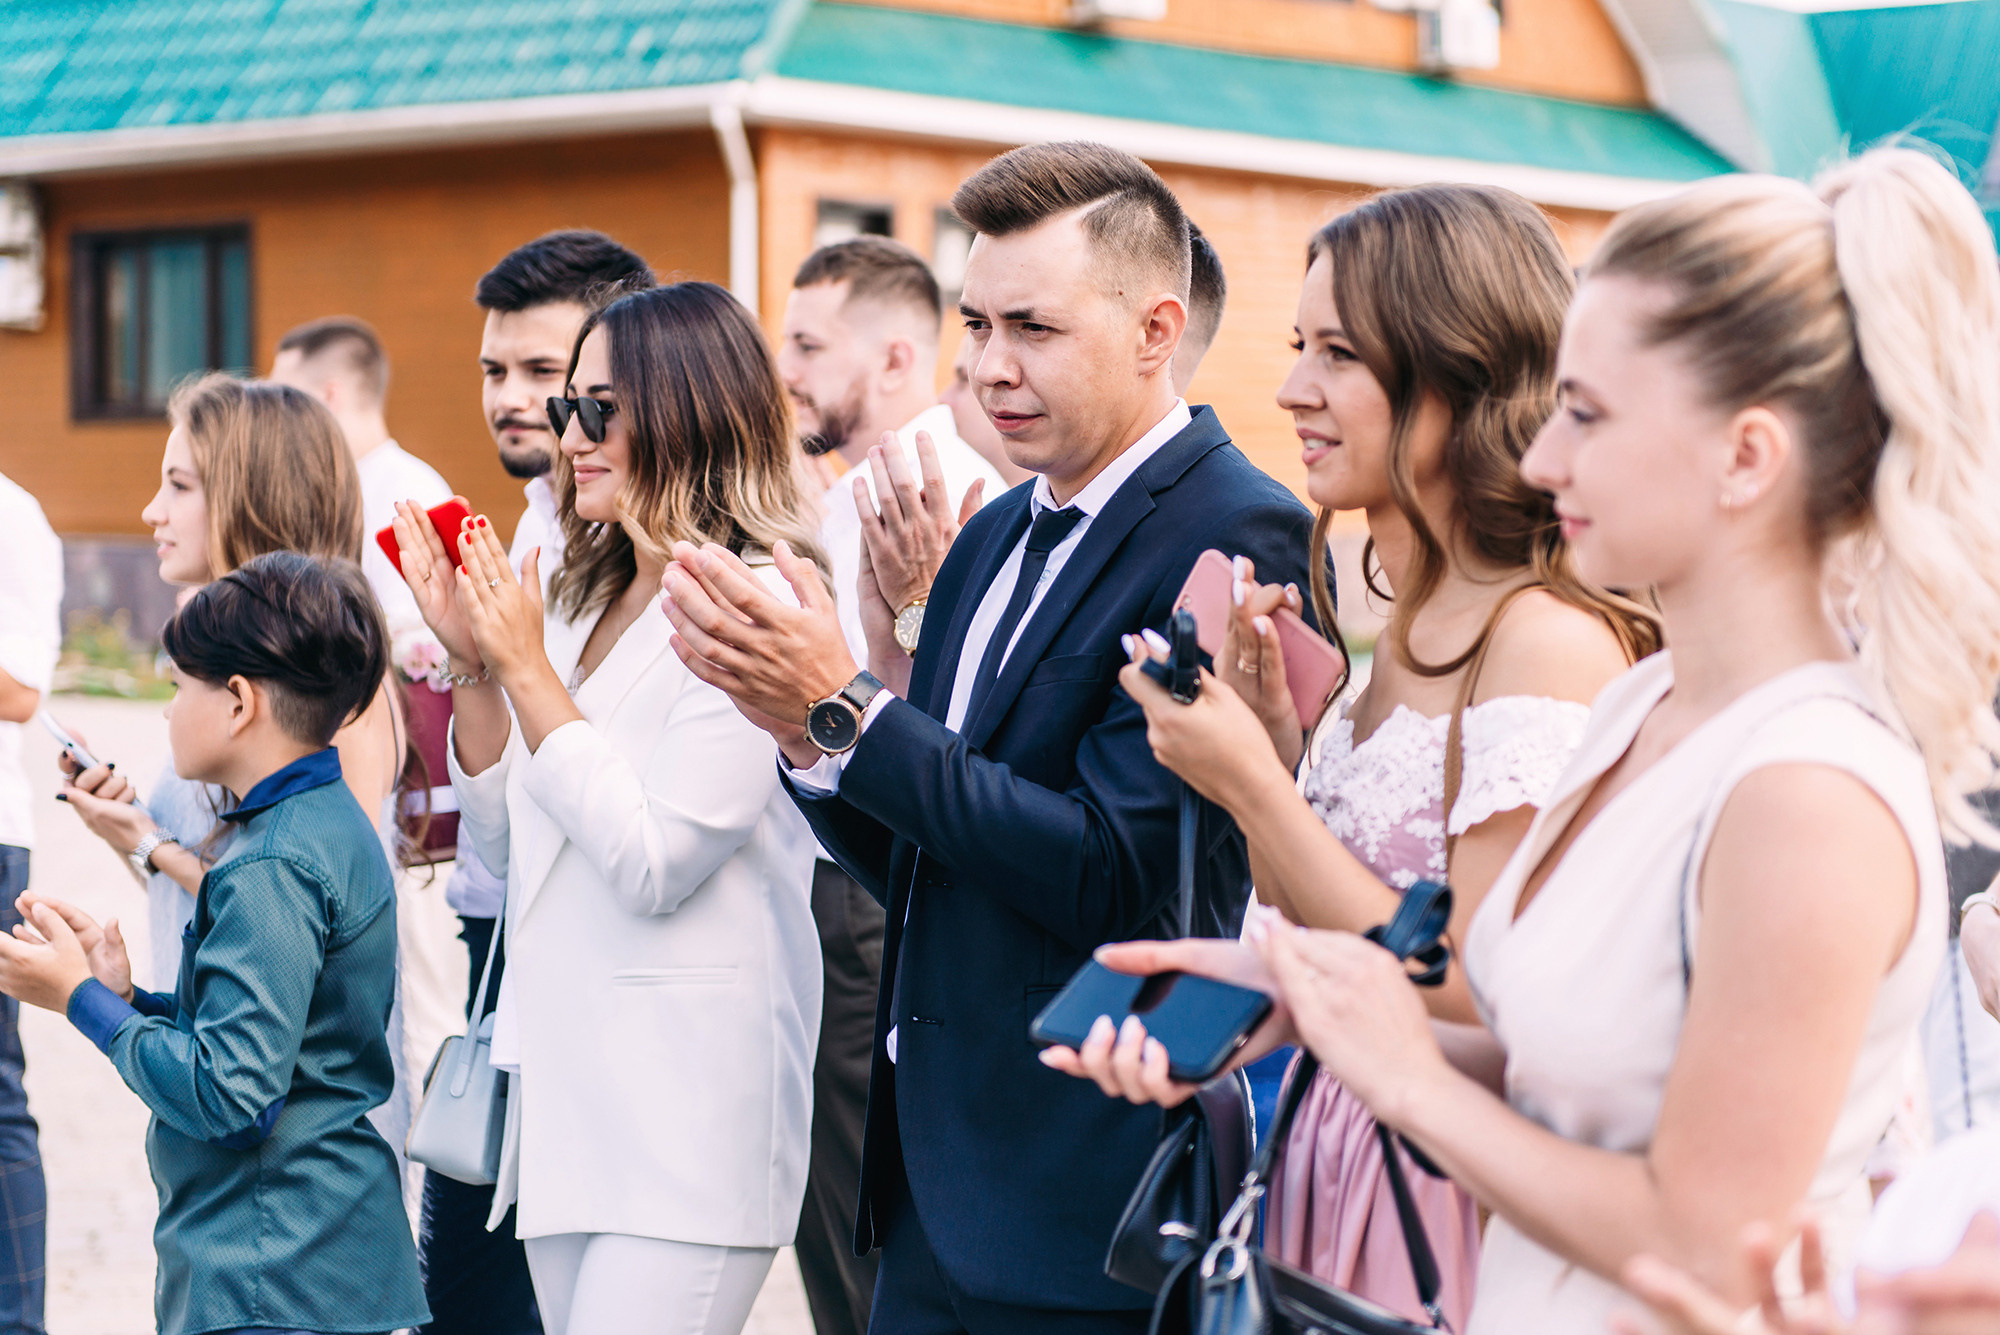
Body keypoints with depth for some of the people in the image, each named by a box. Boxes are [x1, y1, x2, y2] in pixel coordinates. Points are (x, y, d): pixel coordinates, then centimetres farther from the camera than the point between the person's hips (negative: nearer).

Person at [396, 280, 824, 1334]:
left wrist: (526, 666, -13)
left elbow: (655, 862, -18)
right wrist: (471, 659, 4)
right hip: (564, 1082, 8)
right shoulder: (580, 598, 13)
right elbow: (505, 842, 17)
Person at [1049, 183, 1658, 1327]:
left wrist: (1251, 783, -19)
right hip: (1339, 1157, 8)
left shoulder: (1550, 639, -18)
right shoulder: (1414, 630, 10)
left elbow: (1478, 1000, -21)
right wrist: (1268, 722, -1)